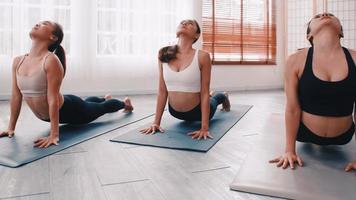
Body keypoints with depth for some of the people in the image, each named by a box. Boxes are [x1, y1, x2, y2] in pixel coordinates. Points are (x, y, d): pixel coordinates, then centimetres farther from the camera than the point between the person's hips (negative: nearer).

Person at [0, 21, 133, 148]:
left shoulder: (51, 60, -32)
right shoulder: (17, 61, -10)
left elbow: (53, 99, -34)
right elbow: (16, 95, -4)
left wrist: (54, 135, -34)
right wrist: (11, 127, -2)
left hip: (69, 110, -7)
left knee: (101, 107, 23)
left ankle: (124, 103, 55)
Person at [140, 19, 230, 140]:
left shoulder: (202, 56, -23)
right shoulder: (164, 55, -13)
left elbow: (205, 93, -20)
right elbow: (162, 91, -9)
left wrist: (204, 127, -24)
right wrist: (156, 122, -9)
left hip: (198, 111, -2)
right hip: (175, 112, 3)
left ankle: (222, 97, 63)